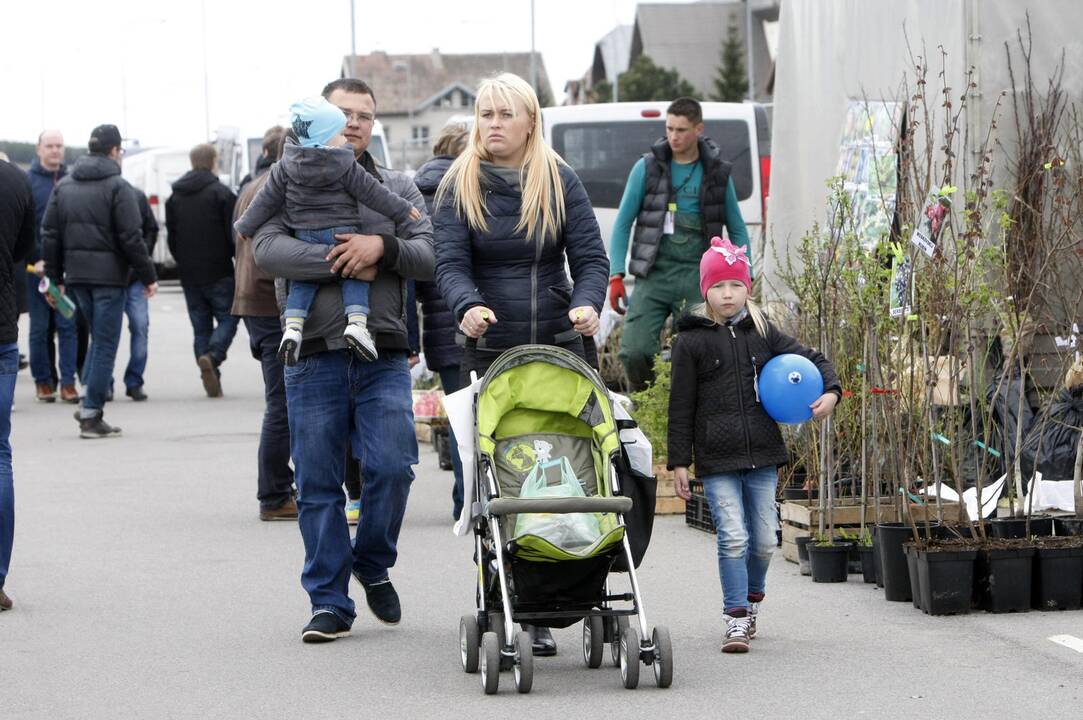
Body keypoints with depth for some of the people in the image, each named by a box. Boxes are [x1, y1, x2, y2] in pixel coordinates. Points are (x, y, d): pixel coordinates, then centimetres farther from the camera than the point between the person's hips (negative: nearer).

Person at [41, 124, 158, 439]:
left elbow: (49, 233, 9)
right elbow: (131, 238, -13)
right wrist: (148, 276, -5)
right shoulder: (117, 187, -10)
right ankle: (92, 415, -2)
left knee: (98, 337, 20)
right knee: (105, 344, 0)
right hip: (109, 275, -6)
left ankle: (90, 405, 12)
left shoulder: (64, 185, 9)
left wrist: (54, 276, 15)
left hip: (76, 275, 6)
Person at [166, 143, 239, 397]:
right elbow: (233, 234, -10)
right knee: (227, 318, 4)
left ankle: (211, 381, 3)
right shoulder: (221, 194, -9)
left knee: (201, 327, 9)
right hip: (218, 272, -5)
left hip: (189, 274, 5)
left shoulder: (175, 198, 9)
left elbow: (171, 237, 13)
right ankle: (213, 356, -23)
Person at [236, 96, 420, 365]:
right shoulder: (346, 166, -6)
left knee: (301, 283, 12)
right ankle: (357, 321, -12)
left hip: (304, 237, 3)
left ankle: (293, 325, -8)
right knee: (355, 277, 9)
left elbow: (267, 199, 7)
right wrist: (402, 210, 12)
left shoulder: (287, 166, 3)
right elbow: (372, 192, 0)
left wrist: (246, 225, 18)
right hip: (341, 236, -3)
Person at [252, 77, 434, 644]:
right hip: (314, 355, -1)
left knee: (392, 467, -10)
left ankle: (373, 564, 16)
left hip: (383, 355, 1)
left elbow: (428, 256, 5)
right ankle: (329, 601, 9)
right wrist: (339, 262, -14)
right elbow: (268, 248, -8)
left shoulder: (398, 189, 15)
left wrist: (383, 246, -14)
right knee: (318, 484, 1)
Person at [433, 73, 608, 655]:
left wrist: (587, 303, -17)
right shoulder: (459, 187, 6)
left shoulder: (560, 182, 8)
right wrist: (468, 306, -26)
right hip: (488, 349, 0)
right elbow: (449, 261, -5)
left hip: (558, 346, 0)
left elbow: (590, 257, 4)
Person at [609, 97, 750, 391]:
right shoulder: (647, 167, 4)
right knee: (634, 351, -13)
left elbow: (737, 229, 15)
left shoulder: (716, 173, 8)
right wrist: (616, 276, -2)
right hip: (654, 276, -1)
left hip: (697, 278, 1)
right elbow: (623, 223, 7)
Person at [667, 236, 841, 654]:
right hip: (717, 460, -3)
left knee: (763, 540, 8)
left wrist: (830, 392, -5)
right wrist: (679, 462, -2)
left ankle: (752, 598, 34)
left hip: (762, 455, 3)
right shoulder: (691, 342, -1)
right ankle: (736, 620, -7)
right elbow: (681, 408, 1)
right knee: (733, 538, -12)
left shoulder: (763, 334, 8)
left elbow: (811, 359, 16)